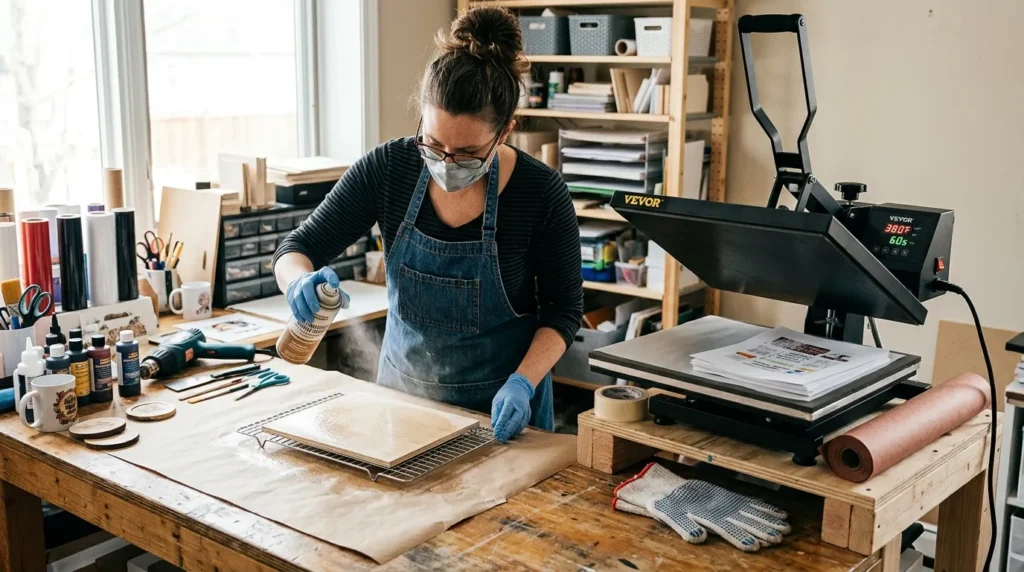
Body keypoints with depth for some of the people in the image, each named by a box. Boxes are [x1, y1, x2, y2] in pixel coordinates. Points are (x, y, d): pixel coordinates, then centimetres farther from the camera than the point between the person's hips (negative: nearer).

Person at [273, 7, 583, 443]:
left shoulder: (541, 193, -20)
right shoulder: (386, 169, -15)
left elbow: (564, 308, -9)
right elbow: (297, 249, -8)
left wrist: (522, 383, -23)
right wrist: (301, 281, -30)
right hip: (402, 390, 3)